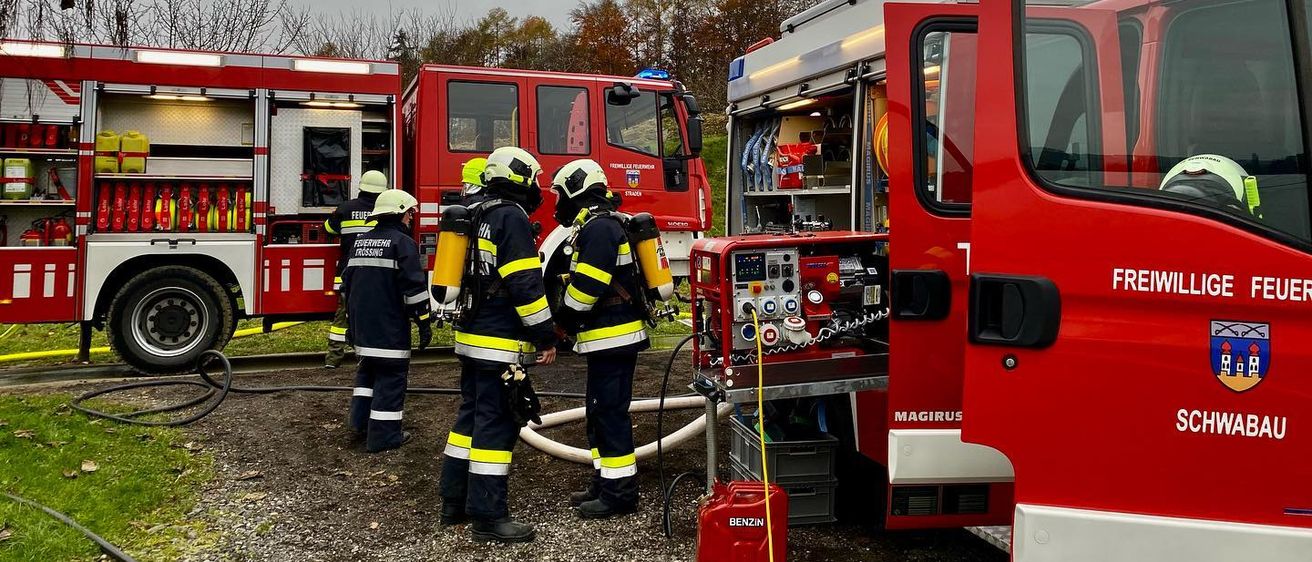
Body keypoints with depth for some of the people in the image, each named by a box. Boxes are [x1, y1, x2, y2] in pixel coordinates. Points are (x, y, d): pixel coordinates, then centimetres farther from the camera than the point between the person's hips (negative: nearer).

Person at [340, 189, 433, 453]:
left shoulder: (360, 242, 14)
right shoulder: (402, 242, -11)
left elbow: (347, 283, 19)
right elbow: (414, 287, -16)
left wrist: (351, 320, 26)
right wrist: (424, 322, -11)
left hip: (362, 324, 8)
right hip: (390, 327, -8)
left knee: (368, 370, 22)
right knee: (391, 375, -2)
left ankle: (361, 420, 21)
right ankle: (384, 435, -1)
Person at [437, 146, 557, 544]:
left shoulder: (478, 216, 17)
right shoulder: (512, 217, -13)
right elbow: (525, 284, -19)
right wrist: (546, 336, -15)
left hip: (471, 336, 10)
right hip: (500, 342, -10)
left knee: (471, 416, 15)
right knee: (496, 424, -6)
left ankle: (454, 502, 22)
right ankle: (487, 515, -1)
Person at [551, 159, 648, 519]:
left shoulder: (598, 226, -15)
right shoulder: (604, 224, 18)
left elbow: (586, 285, -22)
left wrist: (564, 318, -7)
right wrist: (572, 322, 14)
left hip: (612, 337, -11)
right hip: (611, 336, 11)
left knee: (609, 412, -5)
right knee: (600, 411, 16)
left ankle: (620, 492, 1)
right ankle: (606, 483, 25)